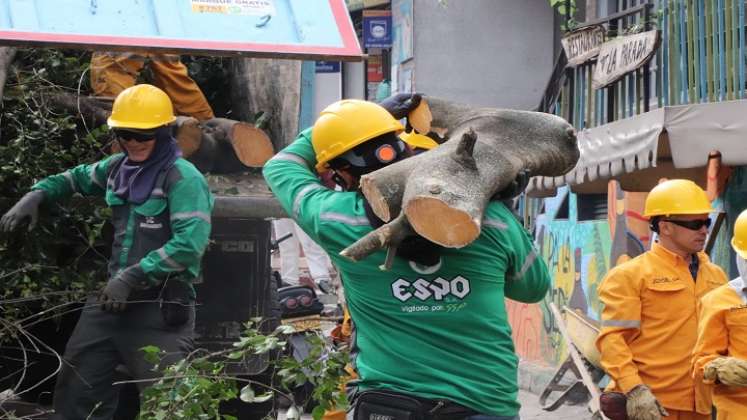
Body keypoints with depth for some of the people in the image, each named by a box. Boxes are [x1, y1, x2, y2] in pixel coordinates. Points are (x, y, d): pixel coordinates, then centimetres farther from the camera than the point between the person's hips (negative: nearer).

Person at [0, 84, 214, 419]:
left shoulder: (182, 178, -13)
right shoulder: (118, 168, 10)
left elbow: (190, 243, -24)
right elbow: (75, 178, 29)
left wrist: (132, 277, -25)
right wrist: (36, 195, 11)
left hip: (162, 308, -8)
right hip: (113, 299, 8)